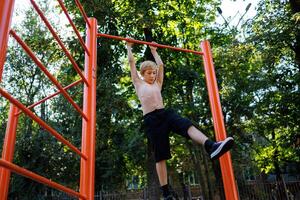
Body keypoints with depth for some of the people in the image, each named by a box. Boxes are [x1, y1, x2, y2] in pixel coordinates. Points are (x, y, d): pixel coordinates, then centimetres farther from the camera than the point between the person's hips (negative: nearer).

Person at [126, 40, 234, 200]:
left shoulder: (158, 84, 28)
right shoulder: (138, 83, 19)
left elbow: (160, 65, 36)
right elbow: (132, 62, 22)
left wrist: (154, 51, 46)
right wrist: (129, 47, 33)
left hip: (165, 113, 4)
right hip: (151, 119, -4)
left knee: (188, 125, -27)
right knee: (160, 156, -6)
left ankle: (211, 147, -51)